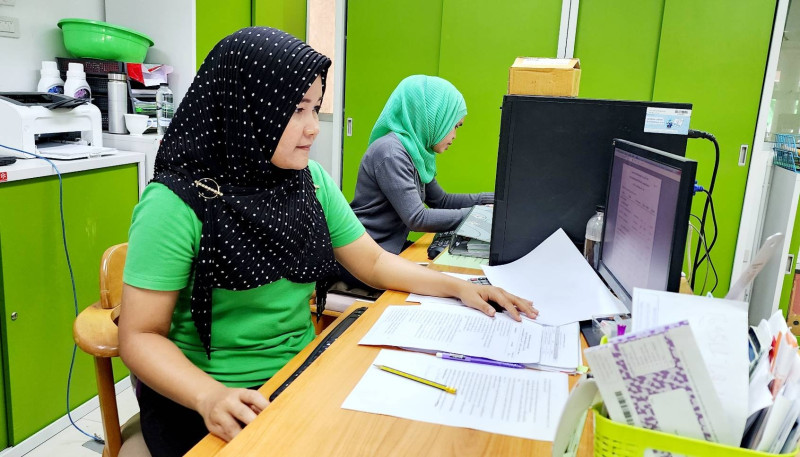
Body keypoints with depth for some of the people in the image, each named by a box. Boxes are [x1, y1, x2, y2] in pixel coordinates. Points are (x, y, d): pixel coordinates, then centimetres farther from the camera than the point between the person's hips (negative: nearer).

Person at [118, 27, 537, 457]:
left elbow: (372, 261, 8)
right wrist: (210, 395, -31)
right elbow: (140, 335, -14)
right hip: (200, 404, -5)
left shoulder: (311, 181, 1)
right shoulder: (177, 206, -17)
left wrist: (457, 286, -3)